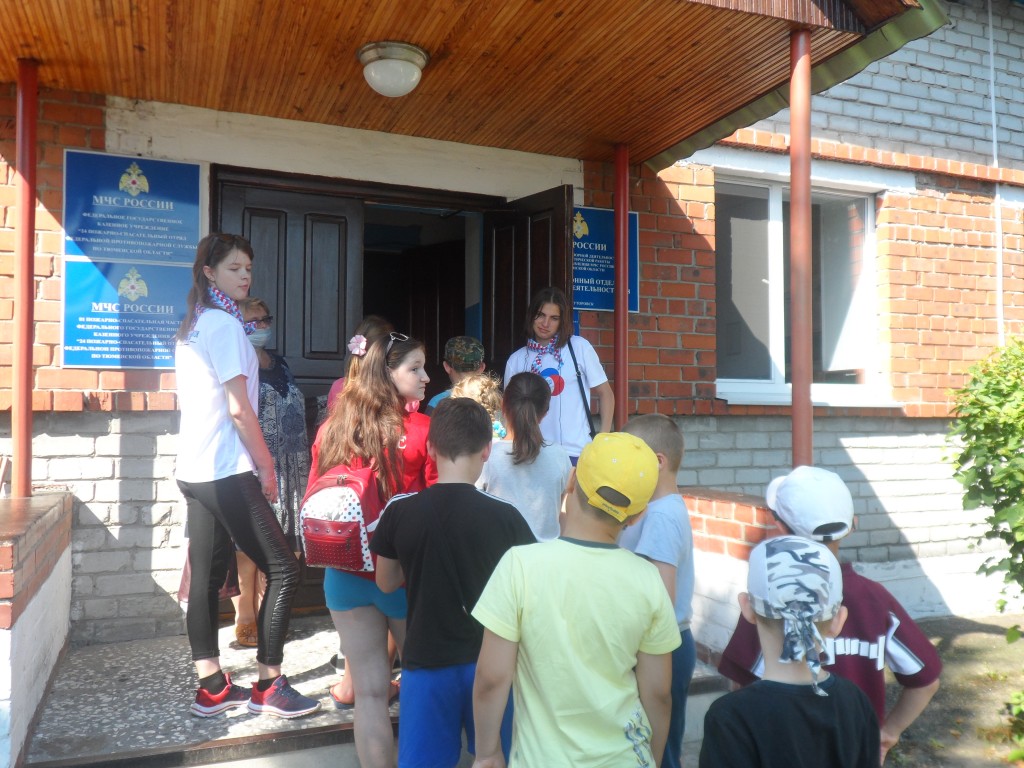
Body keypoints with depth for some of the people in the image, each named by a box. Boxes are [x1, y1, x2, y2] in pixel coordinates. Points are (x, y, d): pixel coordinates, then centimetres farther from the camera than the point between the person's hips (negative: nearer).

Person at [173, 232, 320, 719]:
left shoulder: (191, 327, 16)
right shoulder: (225, 324, -12)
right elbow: (239, 409, -17)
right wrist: (267, 466, -8)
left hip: (194, 471, 10)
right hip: (226, 472, -10)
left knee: (206, 577, 11)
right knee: (283, 569, -4)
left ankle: (211, 688, 18)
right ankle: (268, 686, 2)